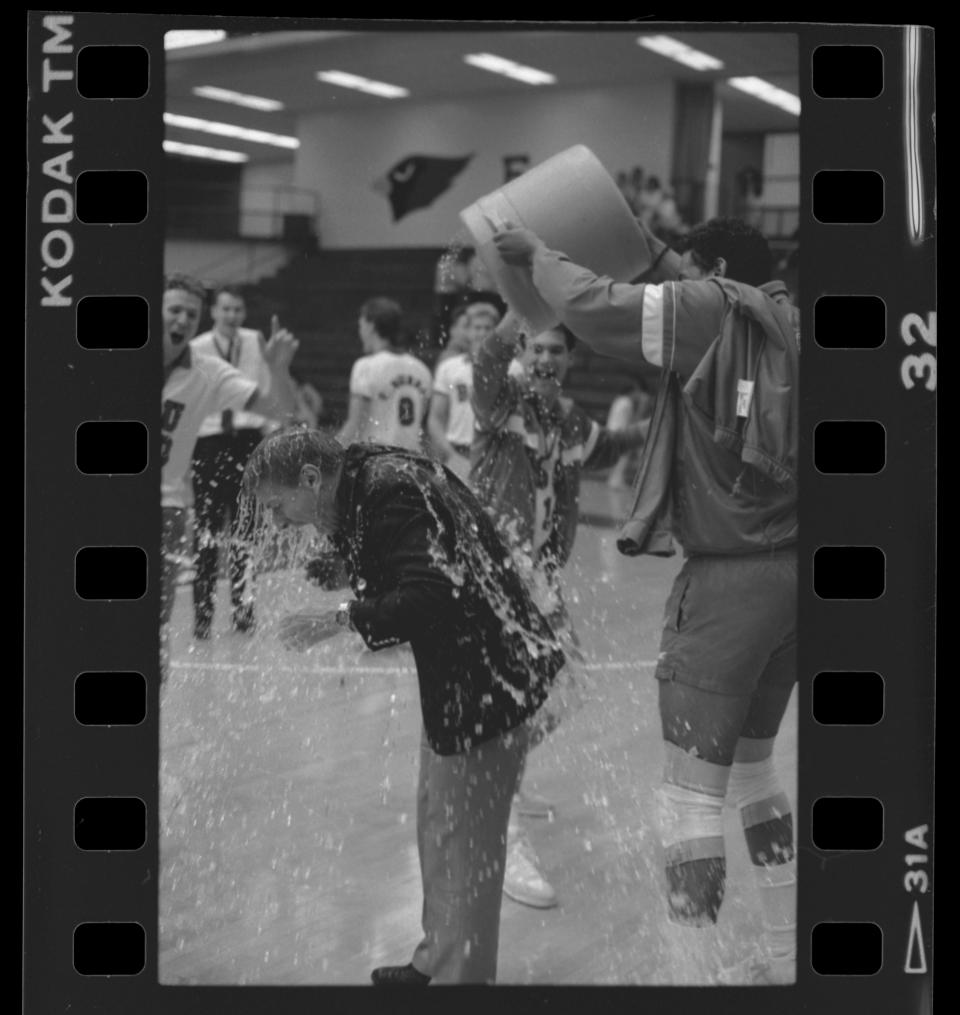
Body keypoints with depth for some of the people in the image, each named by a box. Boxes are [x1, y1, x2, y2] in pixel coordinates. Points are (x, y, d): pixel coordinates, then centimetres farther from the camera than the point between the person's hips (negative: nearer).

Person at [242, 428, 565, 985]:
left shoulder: (387, 491, -21)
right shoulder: (372, 476, 9)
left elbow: (431, 594, -30)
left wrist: (342, 619, -24)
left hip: (485, 681, -11)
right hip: (456, 680, 11)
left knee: (463, 841, -1)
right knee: (436, 821, 21)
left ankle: (460, 973, 11)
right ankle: (438, 959, 36)